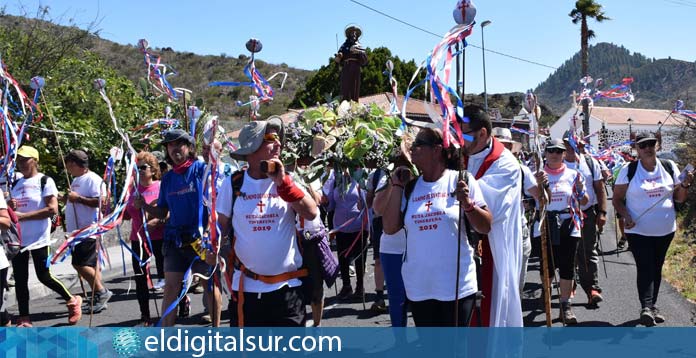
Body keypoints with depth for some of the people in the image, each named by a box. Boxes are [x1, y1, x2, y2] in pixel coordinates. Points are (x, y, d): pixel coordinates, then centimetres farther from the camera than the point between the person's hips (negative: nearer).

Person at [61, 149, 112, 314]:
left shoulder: (93, 179, -12)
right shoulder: (76, 180, 19)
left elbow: (100, 202, -23)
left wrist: (78, 198, -21)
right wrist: (63, 198, 12)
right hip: (77, 230, 10)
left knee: (80, 263, -13)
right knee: (92, 264, 10)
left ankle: (101, 292, -3)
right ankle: (98, 297, 14)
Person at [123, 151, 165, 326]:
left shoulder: (161, 187, -8)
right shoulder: (134, 189, 9)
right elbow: (128, 214, 18)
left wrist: (157, 221, -27)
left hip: (160, 239, -5)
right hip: (138, 240, 6)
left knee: (165, 276, 1)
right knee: (140, 279, 7)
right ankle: (145, 318, 17)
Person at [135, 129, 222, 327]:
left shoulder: (202, 169, -5)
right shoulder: (168, 178, 12)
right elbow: (162, 212, 16)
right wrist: (144, 206, -3)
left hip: (201, 238, -4)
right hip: (175, 240, 5)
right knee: (170, 286, 3)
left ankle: (216, 328, 21)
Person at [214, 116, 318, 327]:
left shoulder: (288, 181, 1)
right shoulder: (233, 184, 0)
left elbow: (311, 214, -14)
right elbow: (221, 226, 9)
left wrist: (282, 182, -19)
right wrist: (216, 248, -7)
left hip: (287, 286, 0)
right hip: (246, 287, 0)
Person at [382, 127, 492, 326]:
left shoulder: (461, 180, -4)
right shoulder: (410, 187, 7)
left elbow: (486, 227, -3)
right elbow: (390, 228, 0)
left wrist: (467, 204, -21)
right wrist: (397, 186, 0)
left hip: (457, 285, -4)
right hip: (419, 286, 4)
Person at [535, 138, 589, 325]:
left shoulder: (573, 175, 6)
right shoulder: (538, 175, 4)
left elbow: (585, 201, 9)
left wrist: (580, 189, -12)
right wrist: (541, 184, -23)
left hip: (569, 226, 1)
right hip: (546, 226, -1)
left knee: (567, 267, 0)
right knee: (547, 266, 4)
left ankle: (565, 306, 6)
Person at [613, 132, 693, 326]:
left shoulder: (669, 167, 3)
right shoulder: (628, 170, -6)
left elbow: (679, 198, 9)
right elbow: (617, 199, -2)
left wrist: (685, 185, -11)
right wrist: (626, 216, -18)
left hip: (665, 230, 4)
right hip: (638, 230, -4)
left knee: (656, 268, 14)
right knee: (645, 268, -14)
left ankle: (652, 306, 25)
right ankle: (646, 308, -21)